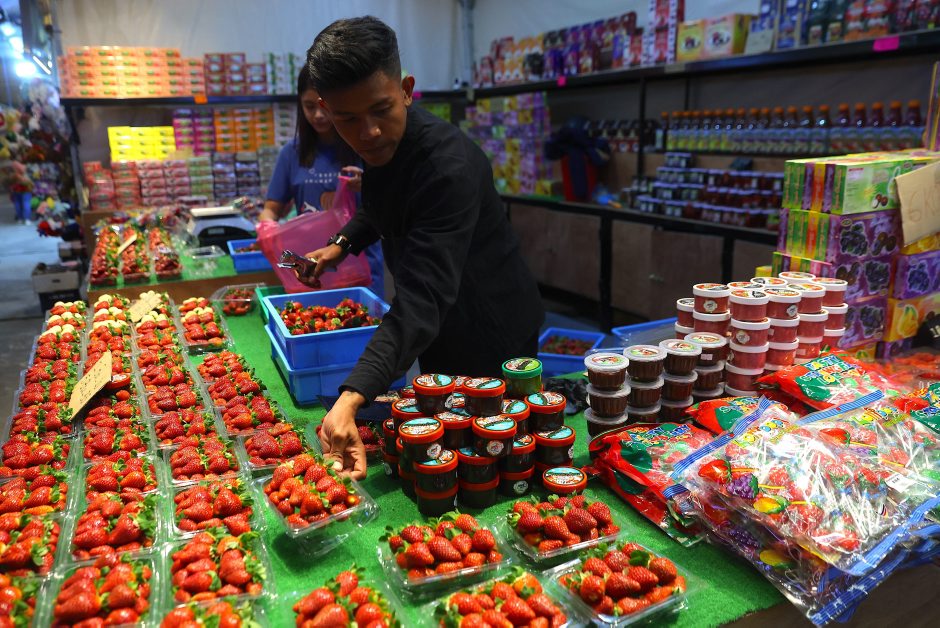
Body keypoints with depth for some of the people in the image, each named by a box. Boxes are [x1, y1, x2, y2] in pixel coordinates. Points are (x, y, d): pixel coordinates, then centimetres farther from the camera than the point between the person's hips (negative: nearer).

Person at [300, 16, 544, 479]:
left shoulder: (449, 165, -33)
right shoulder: (381, 145, -5)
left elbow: (422, 301, -42)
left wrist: (351, 399, -52)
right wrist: (342, 243, 2)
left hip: (491, 334, -9)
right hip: (443, 336, 9)